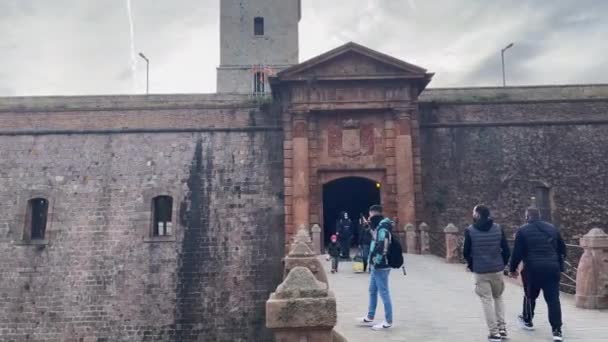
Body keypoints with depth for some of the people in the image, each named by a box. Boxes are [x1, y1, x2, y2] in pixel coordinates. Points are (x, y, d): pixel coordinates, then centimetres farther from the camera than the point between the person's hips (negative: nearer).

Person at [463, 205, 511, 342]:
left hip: (480, 271, -3)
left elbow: (466, 252, -2)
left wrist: (472, 265, 16)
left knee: (487, 301, 5)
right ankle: (502, 329, 18)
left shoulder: (470, 230, -6)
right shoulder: (498, 228, 2)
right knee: (498, 297, 21)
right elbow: (506, 250, 2)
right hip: (498, 270, 3)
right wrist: (503, 264, 16)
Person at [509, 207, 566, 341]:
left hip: (533, 268, -3)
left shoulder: (523, 230, -2)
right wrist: (560, 266, 23)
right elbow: (562, 249, 15)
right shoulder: (552, 228, 12)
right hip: (552, 268, 3)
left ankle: (527, 320, 31)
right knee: (553, 298, 3)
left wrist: (513, 269, 6)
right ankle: (557, 330, -1)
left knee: (530, 295, 15)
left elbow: (517, 252, -5)